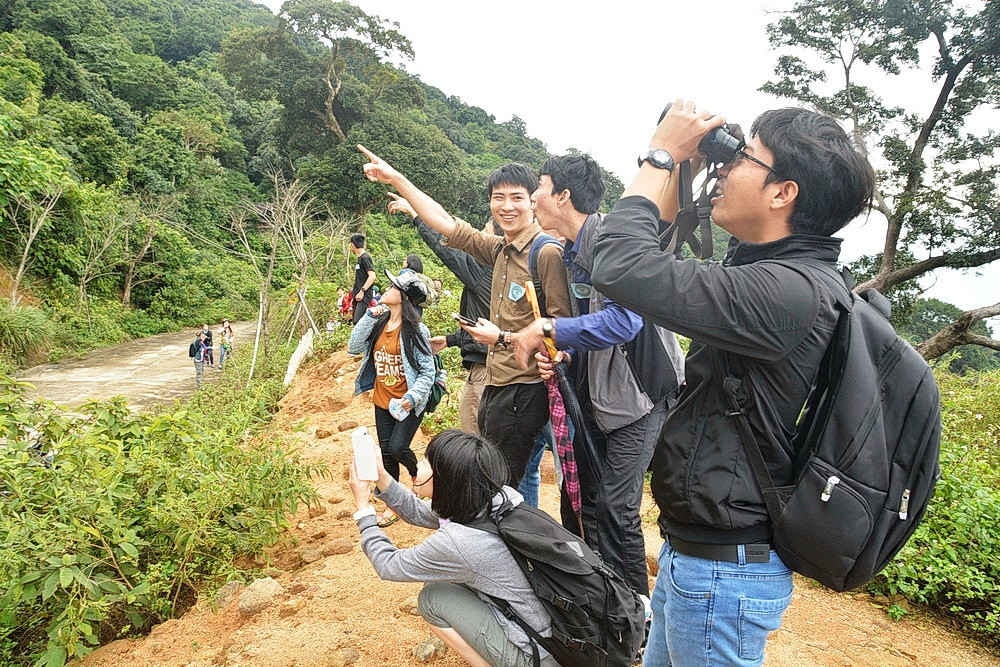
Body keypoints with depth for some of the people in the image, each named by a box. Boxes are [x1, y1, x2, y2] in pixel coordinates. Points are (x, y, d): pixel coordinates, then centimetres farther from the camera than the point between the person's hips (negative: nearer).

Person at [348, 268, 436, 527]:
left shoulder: (416, 331, -17)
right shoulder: (379, 323, 0)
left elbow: (428, 372, -15)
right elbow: (354, 347, -6)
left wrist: (412, 397, -28)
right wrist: (369, 317, -13)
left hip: (408, 403, -6)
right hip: (382, 401, 6)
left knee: (398, 447, -14)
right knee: (386, 452, 10)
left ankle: (419, 477, 21)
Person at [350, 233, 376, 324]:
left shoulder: (365, 257, -10)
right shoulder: (360, 258, 19)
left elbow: (372, 276, -21)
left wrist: (362, 291, -22)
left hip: (364, 296, -10)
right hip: (357, 296, 10)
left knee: (358, 322, -19)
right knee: (354, 322, 10)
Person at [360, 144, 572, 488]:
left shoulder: (547, 253, -16)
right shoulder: (501, 250, 8)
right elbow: (446, 223, 14)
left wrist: (503, 338, -15)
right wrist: (395, 179, 15)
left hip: (523, 392, -8)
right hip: (495, 386, 9)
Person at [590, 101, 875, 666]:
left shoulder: (789, 292, -27)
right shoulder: (776, 273, 5)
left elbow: (621, 268, -30)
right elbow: (674, 260, 19)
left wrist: (663, 155, -16)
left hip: (725, 571, -9)